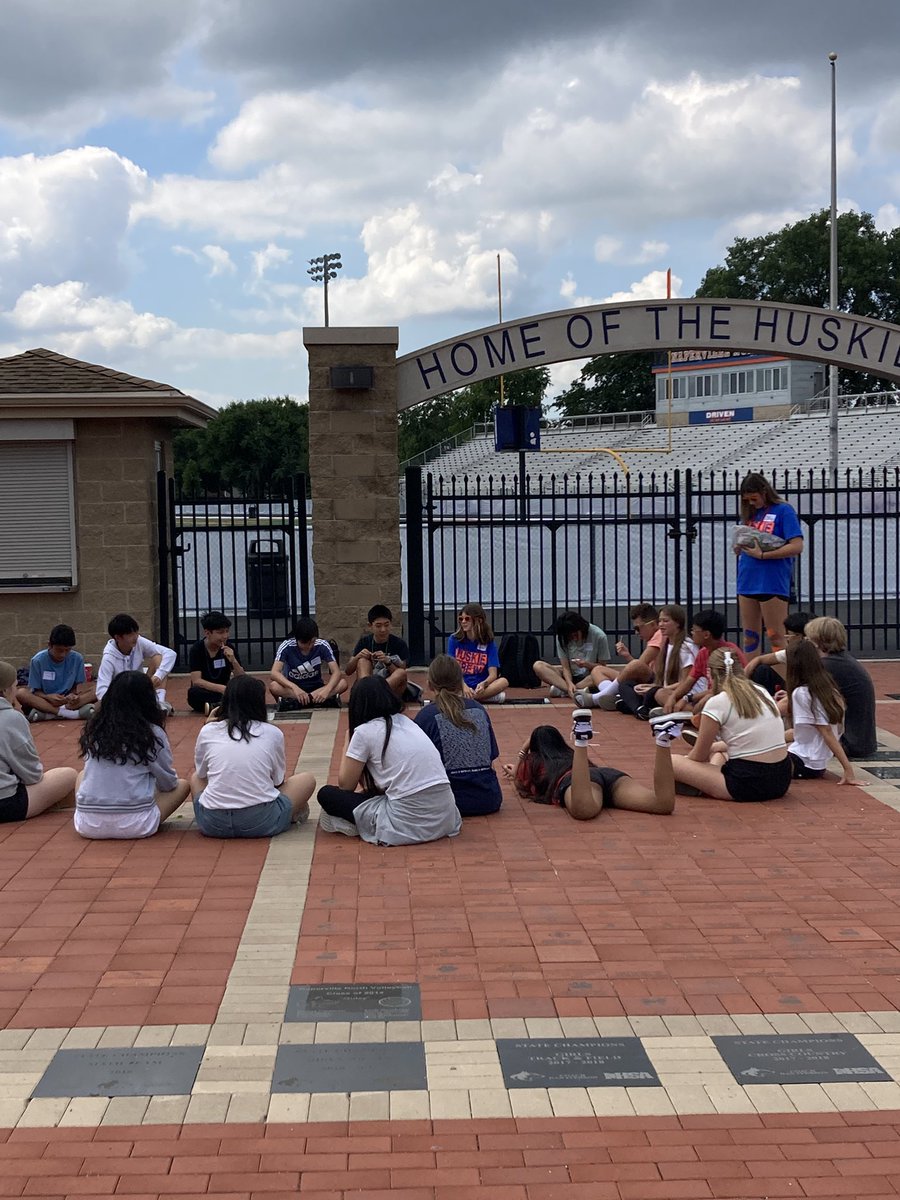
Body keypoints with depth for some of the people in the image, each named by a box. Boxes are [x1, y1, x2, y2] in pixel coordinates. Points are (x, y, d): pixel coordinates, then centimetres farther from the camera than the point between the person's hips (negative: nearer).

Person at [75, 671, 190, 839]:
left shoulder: (93, 730, 5)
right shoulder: (152, 733, -6)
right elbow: (169, 784, 4)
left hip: (88, 825, 2)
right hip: (135, 825, -2)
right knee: (183, 785, 21)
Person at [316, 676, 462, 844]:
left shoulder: (364, 731, -2)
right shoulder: (406, 721, 18)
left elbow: (346, 785, 9)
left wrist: (348, 746, 19)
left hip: (409, 823, -7)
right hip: (445, 818, 7)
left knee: (326, 794, 8)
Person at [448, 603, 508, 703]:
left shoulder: (489, 643, 2)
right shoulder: (454, 640, 3)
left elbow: (493, 674, -5)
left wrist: (483, 684, -28)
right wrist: (464, 686, -23)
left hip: (479, 688, 1)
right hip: (460, 686, -1)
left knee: (504, 681, -28)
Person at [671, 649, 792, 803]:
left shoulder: (716, 702, -8)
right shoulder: (762, 692, 13)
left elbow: (699, 756, 3)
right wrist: (714, 747, 40)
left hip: (748, 784, -7)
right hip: (782, 780, 7)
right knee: (718, 754, 34)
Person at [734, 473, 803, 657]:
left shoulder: (783, 511, -5)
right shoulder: (749, 513, 14)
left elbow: (797, 547, -14)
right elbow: (738, 547, 20)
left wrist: (762, 555, -16)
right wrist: (739, 547, -4)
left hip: (772, 583, -7)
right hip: (747, 582, 7)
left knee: (776, 637, -3)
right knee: (750, 637, 11)